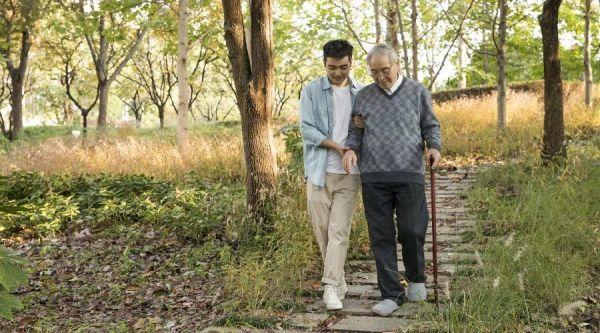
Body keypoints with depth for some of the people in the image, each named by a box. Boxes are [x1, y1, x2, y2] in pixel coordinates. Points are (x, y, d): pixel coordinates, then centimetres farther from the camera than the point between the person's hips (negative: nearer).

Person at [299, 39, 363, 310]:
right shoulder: (311, 91, 2)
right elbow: (307, 130, -5)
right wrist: (338, 147, -15)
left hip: (349, 172, 0)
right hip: (319, 171, 0)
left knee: (339, 230, -6)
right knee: (322, 229, 6)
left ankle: (331, 287, -3)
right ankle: (339, 281, 23)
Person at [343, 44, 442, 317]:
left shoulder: (417, 91, 10)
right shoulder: (363, 96, 12)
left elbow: (430, 125, 13)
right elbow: (355, 130, 15)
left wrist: (434, 146, -7)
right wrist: (351, 148, -5)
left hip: (409, 174, -1)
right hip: (373, 176, 2)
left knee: (412, 232, -3)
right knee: (381, 238, 3)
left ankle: (416, 279, 26)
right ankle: (391, 294, 13)